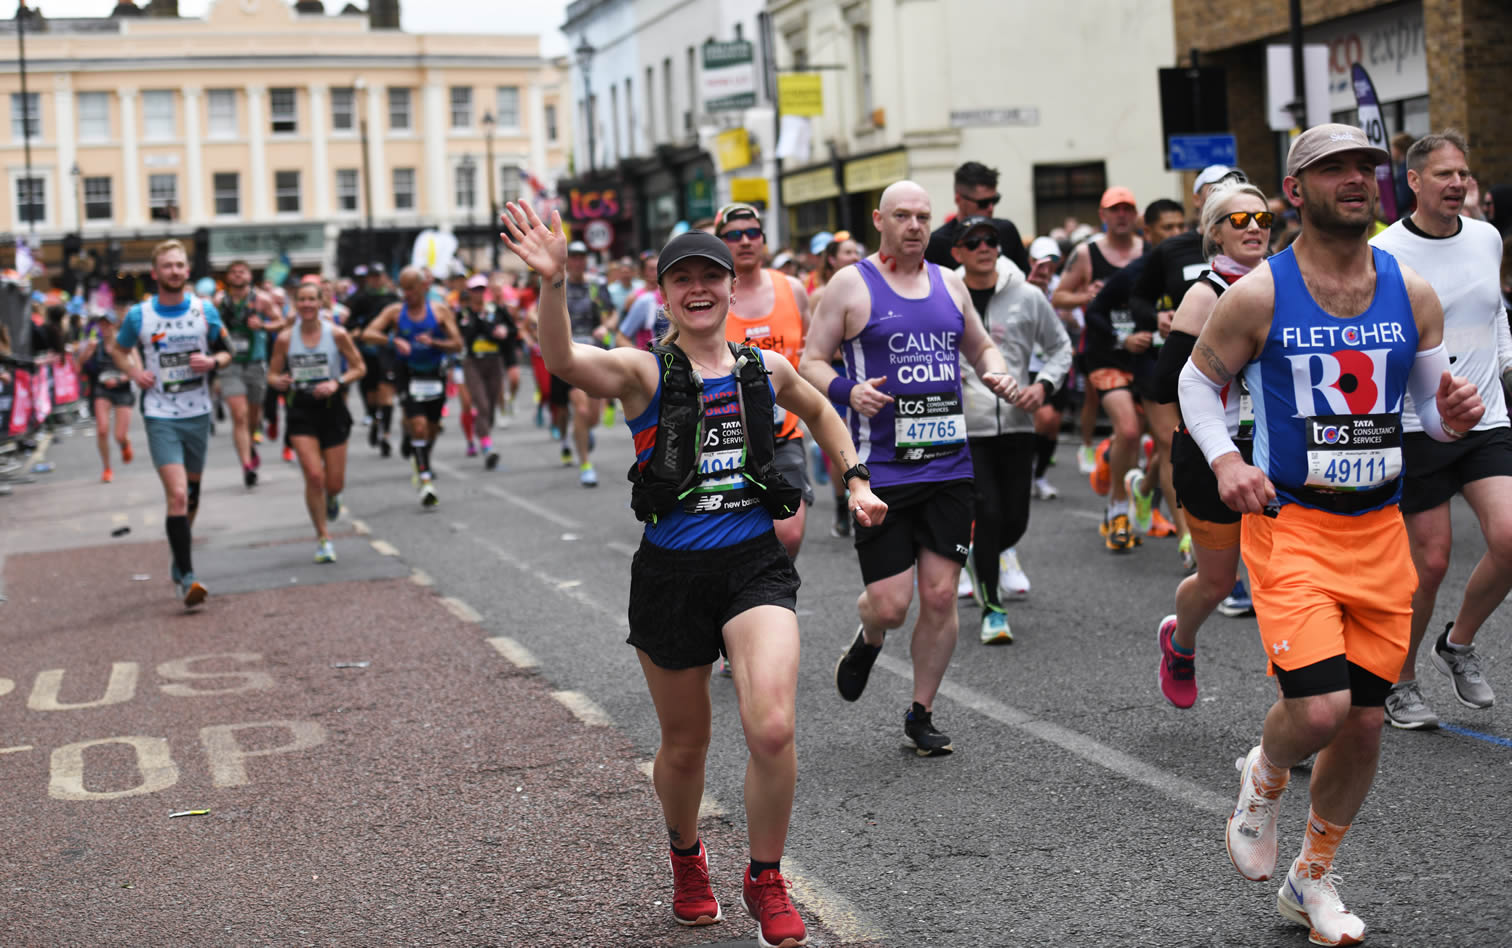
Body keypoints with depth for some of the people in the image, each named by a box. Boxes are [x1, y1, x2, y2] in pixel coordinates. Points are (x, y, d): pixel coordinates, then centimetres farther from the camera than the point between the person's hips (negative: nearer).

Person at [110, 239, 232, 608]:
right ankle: (187, 578, -14)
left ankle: (179, 562, 37)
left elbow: (226, 351, 10)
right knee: (177, 495, -16)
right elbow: (118, 349, 13)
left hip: (198, 414, 3)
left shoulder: (205, 310, 0)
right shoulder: (139, 315, -4)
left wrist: (213, 361, -12)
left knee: (192, 494, 16)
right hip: (160, 416, -3)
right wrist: (134, 372, -6)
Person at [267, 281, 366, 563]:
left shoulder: (336, 334, -5)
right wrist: (278, 381, -16)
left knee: (334, 483, 2)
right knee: (314, 476, -12)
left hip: (332, 409, 0)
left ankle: (332, 497, 43)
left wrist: (337, 383, -16)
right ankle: (323, 538, 4)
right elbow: (272, 374, 7)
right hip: (301, 410, 0)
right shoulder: (285, 339, -1)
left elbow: (360, 368, 0)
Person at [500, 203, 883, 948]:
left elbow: (821, 414, 28)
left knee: (772, 729, -19)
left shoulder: (766, 370, 5)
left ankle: (765, 884, 5)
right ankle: (686, 857, 46)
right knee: (684, 746, 13)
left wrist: (857, 484, 20)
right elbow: (563, 360, -28)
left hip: (755, 564, 1)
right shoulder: (643, 372, -6)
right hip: (672, 572, -1)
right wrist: (553, 283, -44)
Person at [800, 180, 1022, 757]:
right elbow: (810, 361, 1)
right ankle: (868, 640, 32)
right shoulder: (851, 285, -1)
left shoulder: (949, 284, 13)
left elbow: (981, 347, 26)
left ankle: (920, 716, 17)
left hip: (949, 466, 4)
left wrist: (998, 376, 4)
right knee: (890, 603, -6)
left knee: (940, 596, 1)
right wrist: (847, 391, -19)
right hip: (880, 468, -4)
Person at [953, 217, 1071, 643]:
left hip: (1017, 425, 2)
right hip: (966, 429, -2)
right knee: (987, 513, -10)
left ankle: (988, 553, 42)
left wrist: (1044, 385, -4)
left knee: (1015, 519, 6)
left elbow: (1060, 345, 13)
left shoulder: (1027, 296, 3)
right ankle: (992, 610, 3)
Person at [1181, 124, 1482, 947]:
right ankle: (1265, 775, 18)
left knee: (1364, 721, 8)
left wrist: (1454, 415, -12)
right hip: (1290, 526, -4)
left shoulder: (1412, 293, 3)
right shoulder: (1259, 294, -7)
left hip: (1379, 531, 4)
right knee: (1319, 707, -19)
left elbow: (1433, 409, 12)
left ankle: (1312, 879, 30)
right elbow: (1197, 379, 5)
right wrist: (1223, 459, -11)